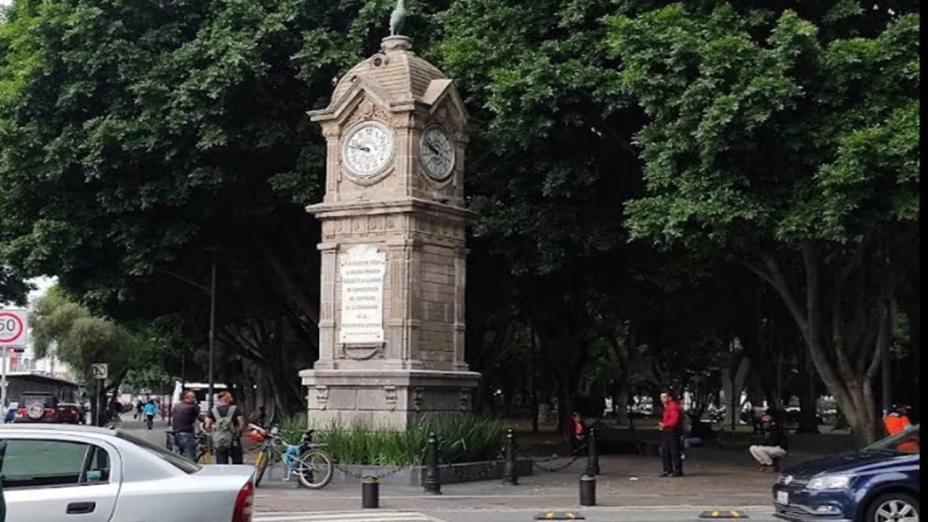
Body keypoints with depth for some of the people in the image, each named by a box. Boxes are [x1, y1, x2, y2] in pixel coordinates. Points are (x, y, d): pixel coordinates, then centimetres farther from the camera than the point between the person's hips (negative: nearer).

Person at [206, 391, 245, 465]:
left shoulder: (213, 411, 3)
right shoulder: (234, 410, -3)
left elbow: (207, 426, -2)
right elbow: (242, 424, -10)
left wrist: (213, 434, 13)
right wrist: (239, 433, 7)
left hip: (219, 443, 2)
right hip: (234, 441, -2)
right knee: (237, 464, 7)